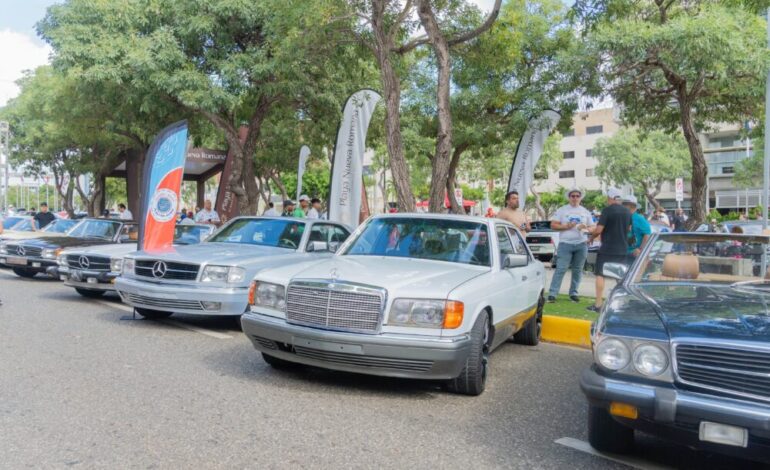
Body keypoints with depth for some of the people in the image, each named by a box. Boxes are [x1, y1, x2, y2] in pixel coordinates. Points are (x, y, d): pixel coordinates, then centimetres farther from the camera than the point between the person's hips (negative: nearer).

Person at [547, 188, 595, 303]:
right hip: (565, 244, -3)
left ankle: (573, 293, 15)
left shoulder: (585, 212, 15)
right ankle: (552, 293, -10)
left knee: (577, 270, 5)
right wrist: (566, 226, -12)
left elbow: (592, 227, 16)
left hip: (581, 244, 3)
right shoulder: (561, 210, 7)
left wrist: (586, 228, -7)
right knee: (561, 269, -10)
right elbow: (553, 225, 3)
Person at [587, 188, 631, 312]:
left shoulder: (607, 210, -12)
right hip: (623, 250, 6)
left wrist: (591, 238, 2)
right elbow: (629, 229, 18)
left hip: (607, 249, -6)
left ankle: (598, 304, -2)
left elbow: (599, 229, -15)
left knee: (600, 275, 1)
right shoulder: (627, 212, 7)